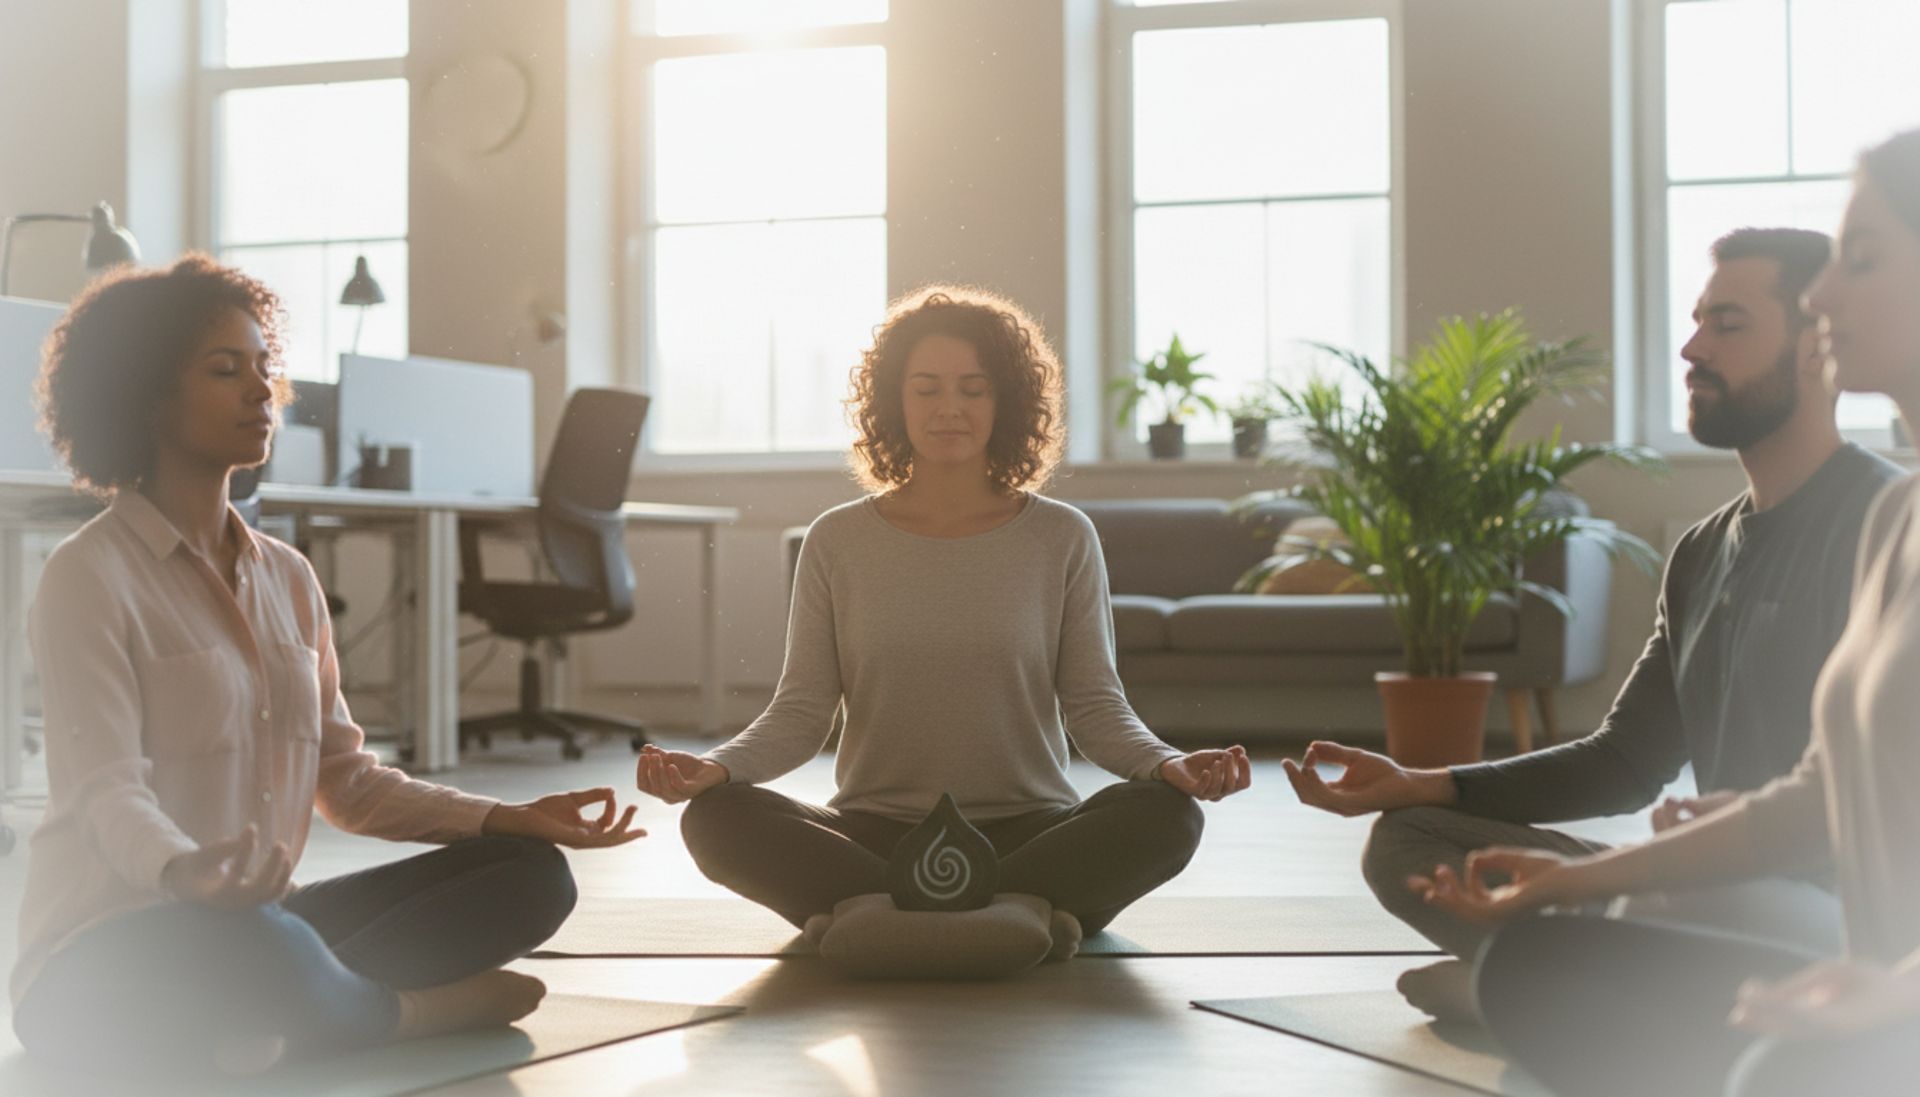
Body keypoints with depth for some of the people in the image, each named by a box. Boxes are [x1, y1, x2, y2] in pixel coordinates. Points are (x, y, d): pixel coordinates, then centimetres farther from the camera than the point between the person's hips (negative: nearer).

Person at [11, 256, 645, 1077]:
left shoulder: (287, 578, 12)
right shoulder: (90, 577, -10)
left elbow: (345, 778, 11)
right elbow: (109, 790, -20)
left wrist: (512, 817, -2)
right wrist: (183, 872, -43)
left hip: (255, 923, 7)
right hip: (103, 967, -7)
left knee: (530, 876, -5)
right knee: (259, 948, -41)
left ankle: (285, 1020, -17)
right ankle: (417, 1011, -9)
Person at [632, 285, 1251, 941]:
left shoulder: (1062, 539, 6)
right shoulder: (837, 542, 7)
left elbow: (1094, 705, 3)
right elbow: (801, 710, 3)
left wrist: (1167, 764, -18)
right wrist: (715, 767, -17)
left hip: (1026, 831, 0)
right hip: (874, 834, 1)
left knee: (1164, 815, -29)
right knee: (717, 818, -27)